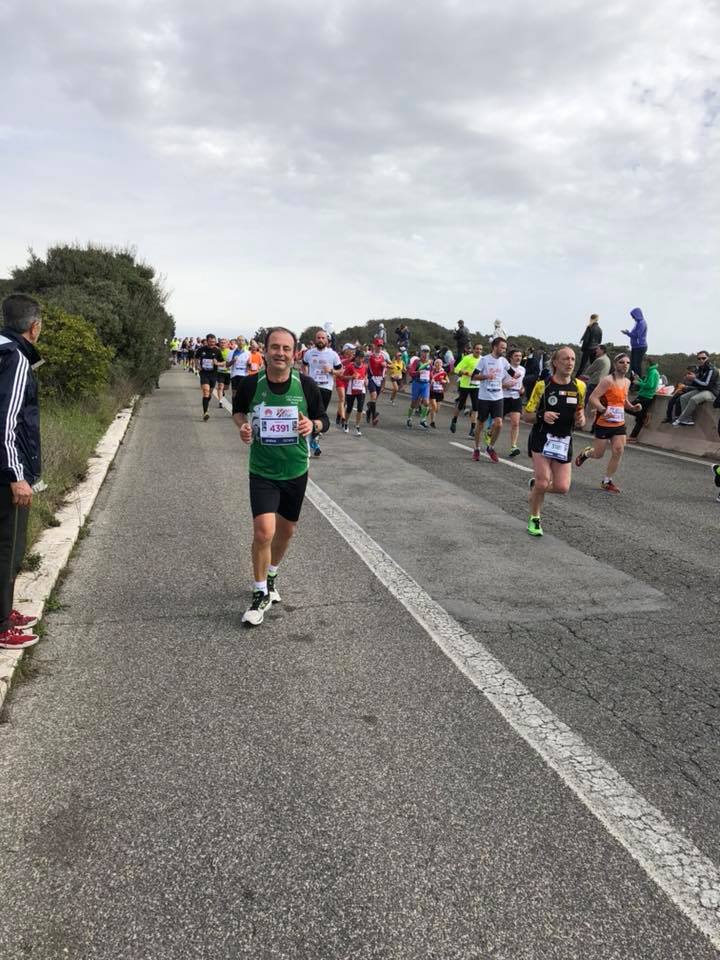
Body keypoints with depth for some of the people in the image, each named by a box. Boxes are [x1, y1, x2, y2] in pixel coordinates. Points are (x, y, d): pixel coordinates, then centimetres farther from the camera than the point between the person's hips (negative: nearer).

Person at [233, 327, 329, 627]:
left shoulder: (306, 385, -10)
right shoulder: (251, 383, -11)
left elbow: (323, 419, 2)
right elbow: (238, 410, 9)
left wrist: (313, 425, -21)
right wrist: (243, 425, -12)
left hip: (295, 470, 2)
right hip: (262, 471, -2)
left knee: (286, 530, 17)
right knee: (264, 531, -16)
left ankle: (271, 575, 46)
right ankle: (261, 594, 6)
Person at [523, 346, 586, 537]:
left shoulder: (579, 386, 2)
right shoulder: (542, 385, -8)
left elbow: (580, 411, 16)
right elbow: (527, 415, -3)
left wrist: (581, 419, -8)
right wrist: (542, 416, -24)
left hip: (564, 442, 4)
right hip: (542, 439, -4)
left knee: (562, 487, -3)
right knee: (543, 482, -11)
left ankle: (536, 484, 30)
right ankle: (534, 519, 13)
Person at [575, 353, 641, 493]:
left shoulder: (627, 382, 11)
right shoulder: (608, 380, -14)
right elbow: (593, 399, -20)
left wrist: (632, 407, 5)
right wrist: (603, 410, -35)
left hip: (619, 424, 6)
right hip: (604, 423, -6)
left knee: (618, 451, -6)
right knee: (599, 454, 3)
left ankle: (607, 481, 8)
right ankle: (585, 453, 40)